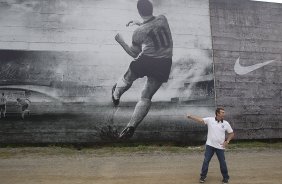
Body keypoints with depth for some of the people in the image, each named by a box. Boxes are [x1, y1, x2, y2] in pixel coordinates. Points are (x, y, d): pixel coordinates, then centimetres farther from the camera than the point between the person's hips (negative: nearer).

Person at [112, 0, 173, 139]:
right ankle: (131, 127, 6)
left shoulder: (138, 32, -6)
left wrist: (121, 41, 15)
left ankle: (116, 95, 55)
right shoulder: (163, 19, 4)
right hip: (164, 64, 4)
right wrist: (139, 24, 32)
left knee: (128, 78, 28)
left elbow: (135, 54, 6)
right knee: (146, 97, 7)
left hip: (146, 61, -3)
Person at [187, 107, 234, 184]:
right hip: (210, 145, -1)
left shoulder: (226, 123, -2)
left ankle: (225, 178, 29)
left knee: (222, 163, 9)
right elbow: (200, 119, -11)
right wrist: (190, 116, -24)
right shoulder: (210, 120, -6)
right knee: (206, 161, 4)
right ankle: (203, 176, 19)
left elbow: (231, 133, 7)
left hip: (220, 147, 1)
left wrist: (227, 141, -5)